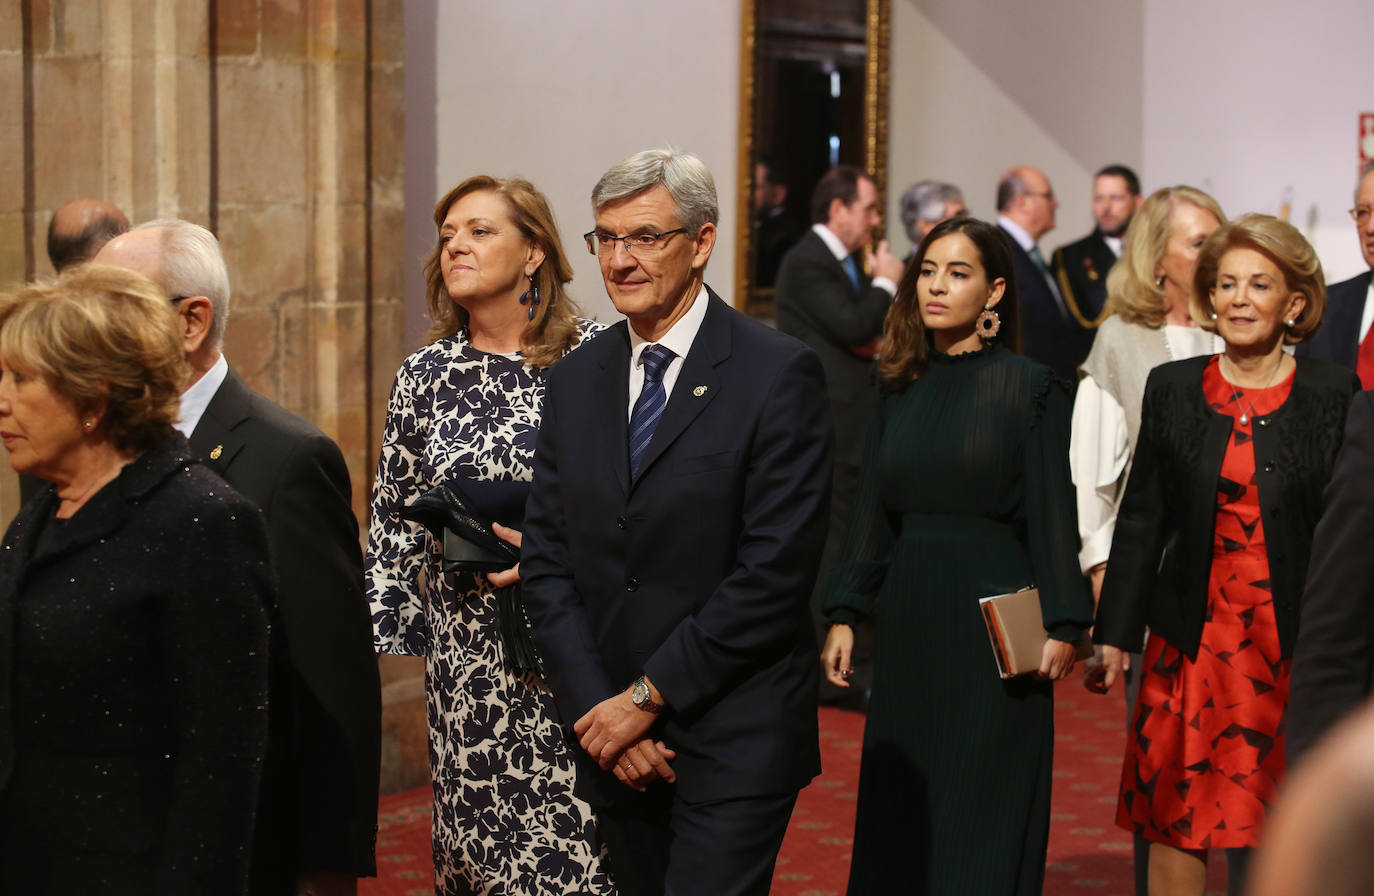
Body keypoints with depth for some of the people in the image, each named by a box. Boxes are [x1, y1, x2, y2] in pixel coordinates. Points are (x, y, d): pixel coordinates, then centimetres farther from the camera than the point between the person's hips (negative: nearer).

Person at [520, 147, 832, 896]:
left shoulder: (778, 374, -8)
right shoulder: (575, 381, 9)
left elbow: (775, 569, -14)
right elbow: (547, 561, 8)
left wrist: (646, 697, -13)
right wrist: (596, 711, -5)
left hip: (734, 743, -5)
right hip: (616, 742, 5)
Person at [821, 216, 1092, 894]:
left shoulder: (1029, 388, -4)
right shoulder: (901, 388, 9)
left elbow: (1052, 511, -7)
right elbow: (873, 509, 11)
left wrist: (1063, 625, -11)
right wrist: (845, 612, 6)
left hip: (993, 618, -5)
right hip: (909, 616, 5)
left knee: (985, 813, 1)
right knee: (899, 807, 8)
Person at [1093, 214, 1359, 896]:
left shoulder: (1333, 396, -1)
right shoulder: (1172, 388, 6)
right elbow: (1140, 519, 8)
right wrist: (1114, 632, 5)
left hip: (1291, 642, -2)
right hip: (1192, 635, 2)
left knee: (1275, 826, 2)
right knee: (1174, 816, 2)